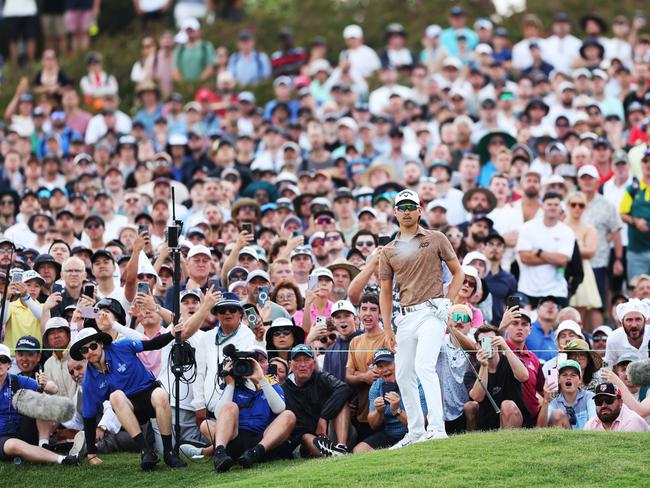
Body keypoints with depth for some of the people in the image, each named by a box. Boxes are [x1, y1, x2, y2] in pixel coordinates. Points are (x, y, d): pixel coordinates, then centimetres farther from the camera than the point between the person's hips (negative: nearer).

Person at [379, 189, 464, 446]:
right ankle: (415, 432, 16)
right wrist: (387, 329, 6)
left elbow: (458, 273, 9)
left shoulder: (436, 239, 6)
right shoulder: (389, 250, 14)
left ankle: (436, 427, -26)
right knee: (403, 374, 6)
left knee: (424, 366, -22)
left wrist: (447, 304, -3)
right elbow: (385, 292, 15)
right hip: (405, 316, 5)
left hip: (432, 311, -5)